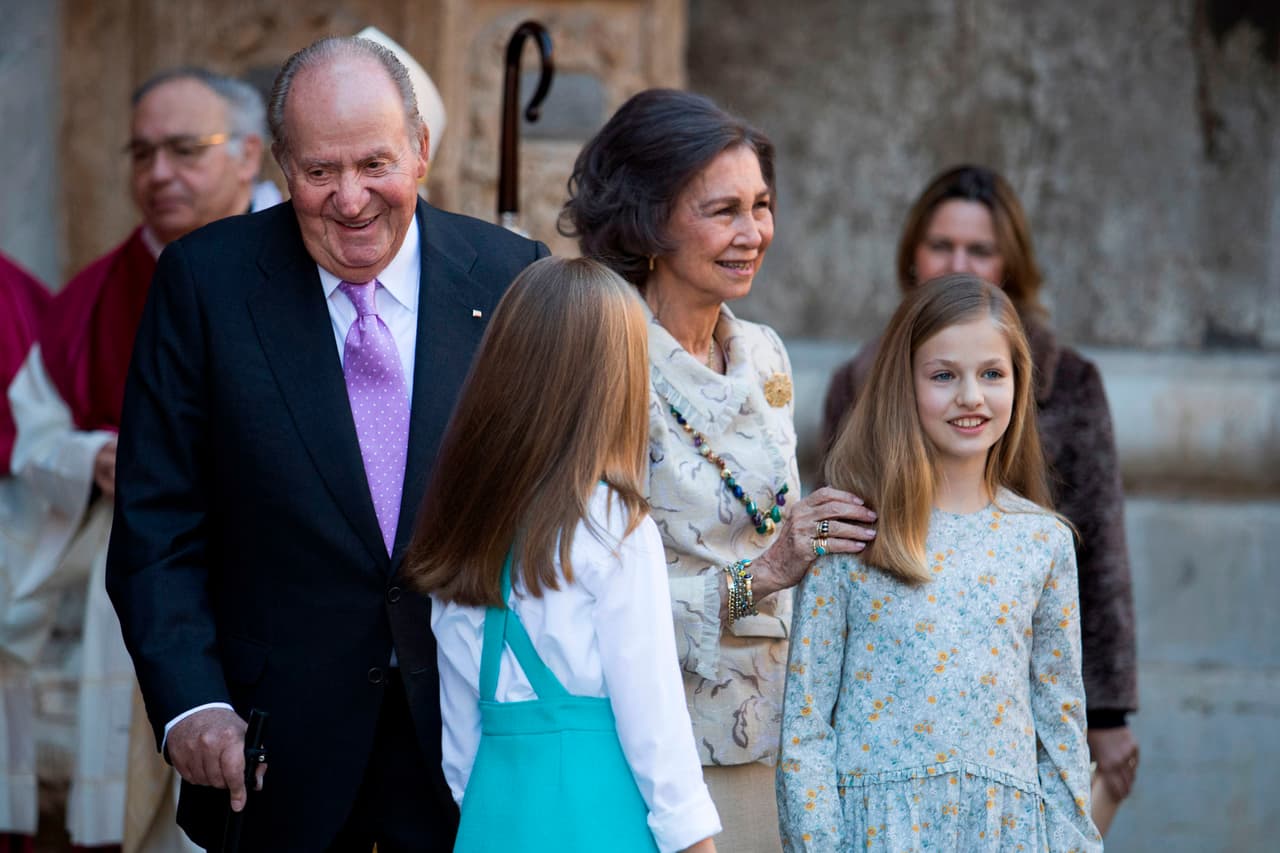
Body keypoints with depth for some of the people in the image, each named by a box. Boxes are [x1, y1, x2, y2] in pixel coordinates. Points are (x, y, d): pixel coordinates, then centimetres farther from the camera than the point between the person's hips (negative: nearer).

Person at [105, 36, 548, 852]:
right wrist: (190, 701, -15)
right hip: (280, 741, -1)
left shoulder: (511, 277, 0)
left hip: (471, 726, 1)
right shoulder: (205, 281, -3)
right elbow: (157, 523, -3)